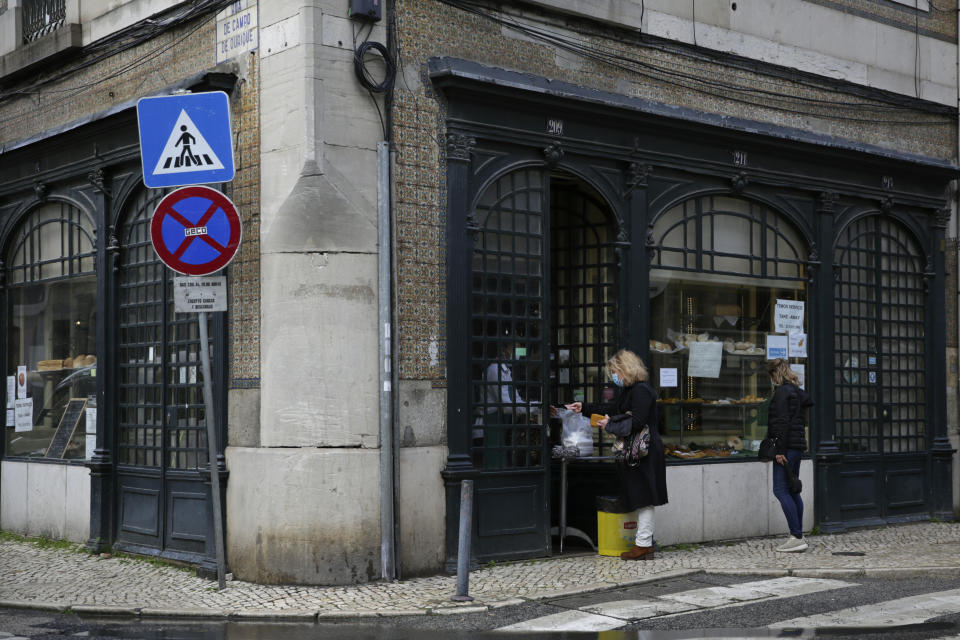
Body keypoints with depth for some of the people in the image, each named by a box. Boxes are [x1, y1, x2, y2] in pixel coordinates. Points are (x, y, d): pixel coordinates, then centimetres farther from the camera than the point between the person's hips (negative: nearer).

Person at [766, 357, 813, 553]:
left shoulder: (782, 391, -10)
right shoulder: (796, 391, 17)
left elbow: (782, 422, -17)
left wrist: (780, 450, -19)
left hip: (787, 446, -10)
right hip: (797, 445, 10)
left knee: (781, 490, -10)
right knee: (792, 490, 11)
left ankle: (797, 537, -15)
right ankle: (798, 538, 12)